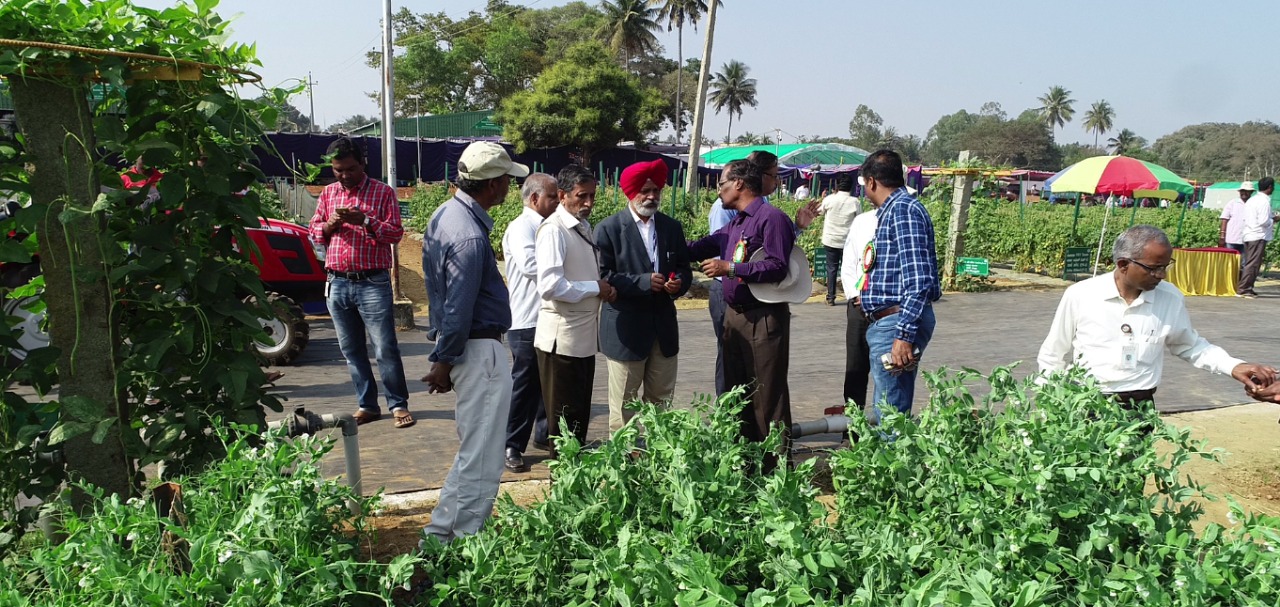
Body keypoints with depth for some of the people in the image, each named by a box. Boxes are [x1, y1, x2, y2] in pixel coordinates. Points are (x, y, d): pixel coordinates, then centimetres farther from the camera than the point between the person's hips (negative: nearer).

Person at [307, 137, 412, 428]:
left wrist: (364, 221, -21)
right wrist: (329, 225, -7)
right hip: (337, 284, 5)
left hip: (373, 282, -5)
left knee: (385, 347, -4)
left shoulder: (383, 192, 0)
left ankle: (398, 404, 7)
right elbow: (314, 230, 15)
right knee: (351, 349, 10)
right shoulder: (328, 193, 13)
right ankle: (367, 405, 20)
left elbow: (395, 233, -7)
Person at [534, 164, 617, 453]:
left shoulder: (584, 227, 12)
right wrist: (595, 288, -16)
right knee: (564, 417, 3)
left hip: (585, 336, 9)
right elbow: (549, 286, -26)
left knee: (581, 414, 18)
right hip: (562, 338, -9)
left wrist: (607, 287, 3)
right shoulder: (554, 229, -16)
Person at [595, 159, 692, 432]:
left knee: (661, 403, 12)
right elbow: (603, 276, -11)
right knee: (623, 405, 3)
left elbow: (684, 269, 15)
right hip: (625, 328, -5)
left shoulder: (672, 227, 10)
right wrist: (643, 282, -21)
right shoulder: (609, 229, -4)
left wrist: (679, 282, -9)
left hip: (664, 326, 5)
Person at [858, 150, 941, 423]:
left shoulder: (903, 209, -14)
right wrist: (870, 297, 39)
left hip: (897, 323, -10)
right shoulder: (891, 209, 17)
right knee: (885, 411, 17)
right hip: (886, 322, 10)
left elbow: (918, 280, -22)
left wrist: (904, 335, -26)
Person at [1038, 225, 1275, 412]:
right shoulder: (1080, 295, -5)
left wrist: (1233, 366, 5)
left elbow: (1191, 346, 20)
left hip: (1139, 408, 2)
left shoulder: (1171, 298, 2)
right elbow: (1053, 359, 4)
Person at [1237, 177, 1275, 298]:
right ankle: (1242, 289, -9)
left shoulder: (1252, 200, 14)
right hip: (1258, 236, -9)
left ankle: (1248, 288, 16)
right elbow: (1263, 221, -19)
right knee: (1253, 264, -7)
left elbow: (1245, 219, 15)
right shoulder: (1264, 201, -13)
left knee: (1249, 264, 13)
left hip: (1248, 236, 9)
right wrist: (1273, 221, 0)